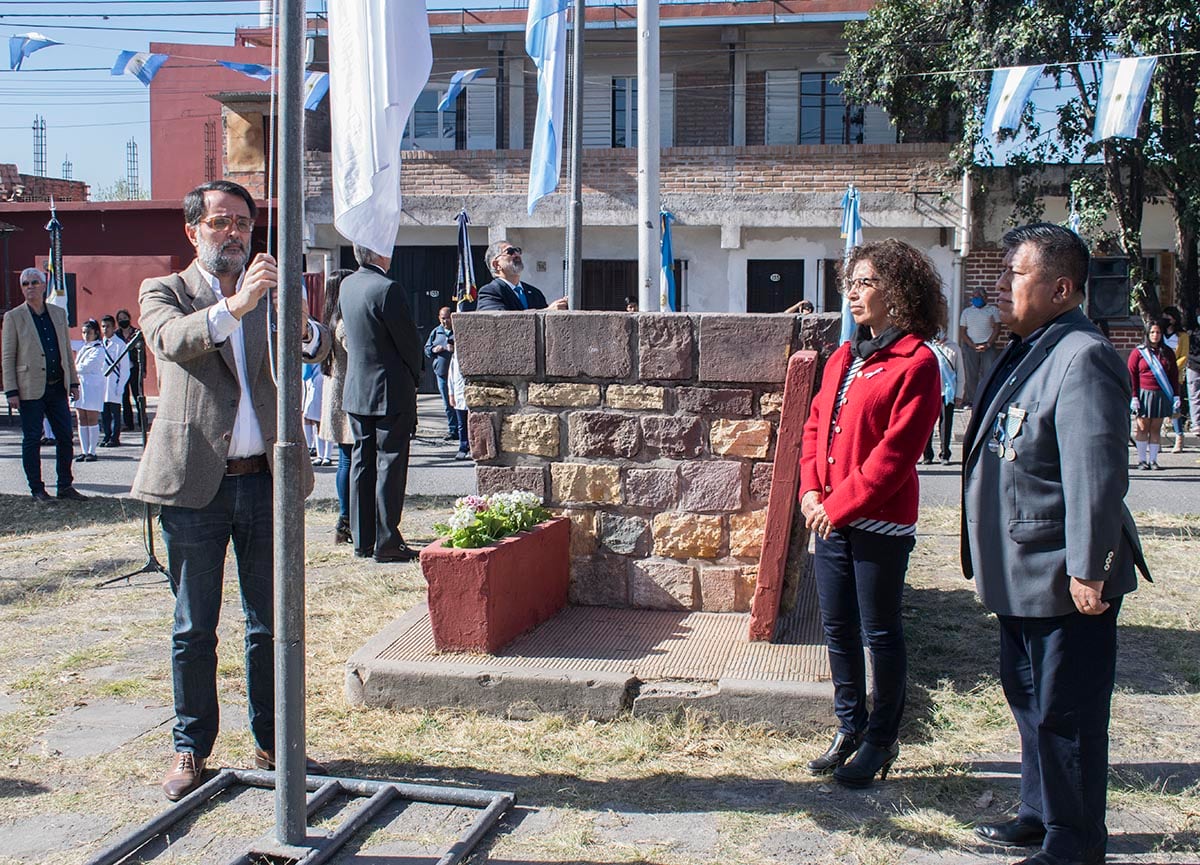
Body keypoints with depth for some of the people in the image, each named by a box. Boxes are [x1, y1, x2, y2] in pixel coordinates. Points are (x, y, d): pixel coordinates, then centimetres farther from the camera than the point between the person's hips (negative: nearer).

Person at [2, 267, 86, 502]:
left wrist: (73, 382, 11)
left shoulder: (59, 313, 11)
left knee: (65, 438, 4)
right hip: (30, 389, -4)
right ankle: (37, 489, 11)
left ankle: (65, 486, 15)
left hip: (57, 387, 4)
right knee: (32, 440, 2)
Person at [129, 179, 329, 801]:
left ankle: (273, 743, 20)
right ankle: (190, 749, 18)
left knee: (271, 623, 9)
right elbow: (171, 339, -17)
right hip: (195, 483, -2)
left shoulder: (271, 294, 13)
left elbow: (317, 349, -4)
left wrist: (300, 324, -27)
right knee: (193, 629, 7)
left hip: (266, 481, 3)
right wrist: (233, 307, -34)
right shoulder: (163, 292, 5)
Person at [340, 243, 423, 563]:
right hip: (390, 392, -7)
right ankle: (387, 542, 1)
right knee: (390, 465, -1)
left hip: (356, 390, 7)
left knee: (362, 463, 12)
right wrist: (414, 374, 4)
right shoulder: (386, 289, -19)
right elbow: (409, 339, -14)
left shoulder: (347, 285, 5)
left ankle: (362, 539, 17)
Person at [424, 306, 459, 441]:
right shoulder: (435, 332, 15)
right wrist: (433, 350, -2)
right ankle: (452, 429, 16)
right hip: (442, 373, 5)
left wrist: (456, 349, -19)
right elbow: (426, 349, 20)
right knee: (448, 404, 8)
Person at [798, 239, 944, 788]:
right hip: (830, 516, 7)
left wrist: (839, 506, -15)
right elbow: (816, 425, 14)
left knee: (880, 632, 4)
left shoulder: (916, 362, -11)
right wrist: (811, 490, -1)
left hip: (879, 524, -7)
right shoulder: (844, 357, 13)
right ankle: (850, 727, 29)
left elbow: (895, 452, -17)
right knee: (837, 628, 14)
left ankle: (882, 739, 19)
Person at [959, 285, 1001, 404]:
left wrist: (987, 345, -10)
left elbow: (996, 329, 3)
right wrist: (973, 346, -7)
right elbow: (962, 332, 7)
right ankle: (971, 401, 2)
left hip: (988, 346, -1)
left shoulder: (993, 310, 9)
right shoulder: (966, 312, 13)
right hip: (970, 346, 1)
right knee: (971, 376, -2)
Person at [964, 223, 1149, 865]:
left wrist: (1087, 570, -25)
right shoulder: (1025, 352, 13)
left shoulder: (1082, 359, -20)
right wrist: (988, 559, 21)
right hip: (1021, 574, 11)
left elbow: (1094, 474, -25)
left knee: (1065, 713, 2)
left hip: (1062, 579, -11)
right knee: (1027, 698, 21)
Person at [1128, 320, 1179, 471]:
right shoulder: (1138, 352, 0)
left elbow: (1174, 375, 11)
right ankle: (1142, 460, 7)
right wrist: (1134, 397, -9)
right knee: (1142, 428, 0)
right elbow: (1131, 375, -2)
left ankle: (1153, 460, 11)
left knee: (1156, 428, 6)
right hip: (1144, 394, -2)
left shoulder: (1168, 353, 9)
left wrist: (1176, 396, 5)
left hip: (1162, 396, 2)